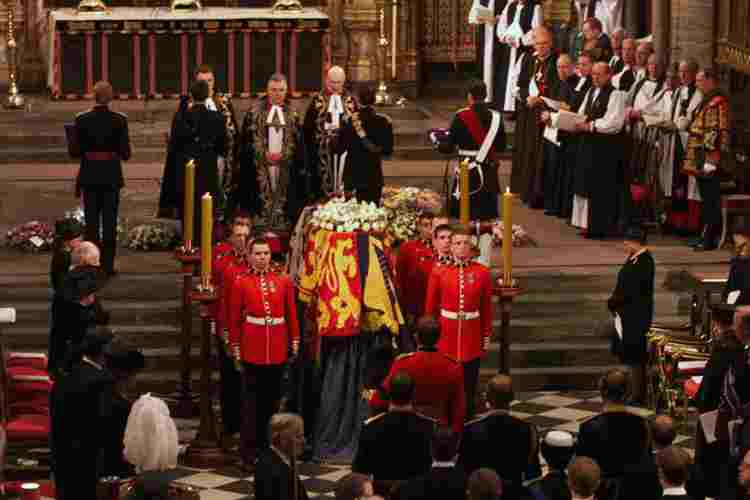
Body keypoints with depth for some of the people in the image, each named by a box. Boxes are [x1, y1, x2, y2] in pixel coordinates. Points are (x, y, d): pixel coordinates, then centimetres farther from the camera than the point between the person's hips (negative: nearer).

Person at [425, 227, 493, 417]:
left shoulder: (482, 273, 0)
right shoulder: (439, 272, -2)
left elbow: (487, 309, 5)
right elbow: (430, 308, 5)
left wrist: (486, 338, 5)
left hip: (472, 336, 0)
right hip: (446, 335, 0)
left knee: (469, 385, 4)